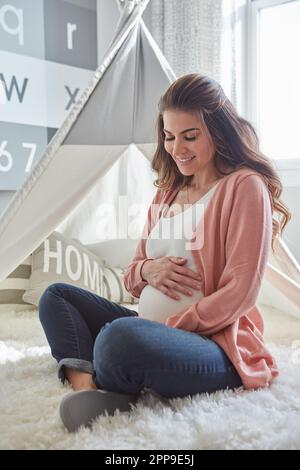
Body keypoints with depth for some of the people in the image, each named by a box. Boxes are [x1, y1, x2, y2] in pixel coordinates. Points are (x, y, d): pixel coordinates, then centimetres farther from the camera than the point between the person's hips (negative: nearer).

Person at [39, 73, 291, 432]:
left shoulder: (245, 186, -7)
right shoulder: (166, 193, 15)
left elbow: (239, 293, -14)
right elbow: (131, 278, 18)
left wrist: (169, 328, -15)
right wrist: (148, 270, -6)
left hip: (215, 346, -8)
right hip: (151, 332, 9)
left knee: (122, 337, -38)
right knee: (56, 296, 6)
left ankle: (97, 390, -6)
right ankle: (85, 385, -18)